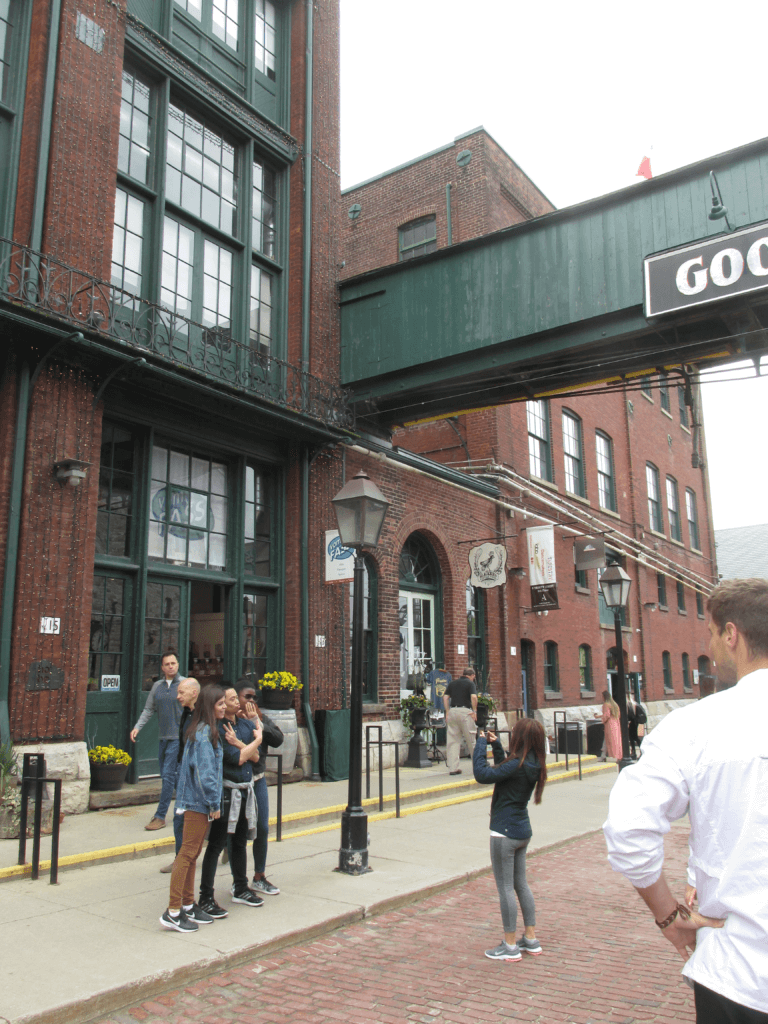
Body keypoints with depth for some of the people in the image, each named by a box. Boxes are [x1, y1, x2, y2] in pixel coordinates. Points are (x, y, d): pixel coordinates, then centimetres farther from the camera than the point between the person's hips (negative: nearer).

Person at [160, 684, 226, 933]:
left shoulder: (204, 730, 11)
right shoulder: (203, 734, -19)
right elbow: (205, 772, -21)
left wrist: (213, 802, 17)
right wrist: (214, 803, -15)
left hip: (197, 801, 10)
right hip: (198, 802, -10)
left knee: (192, 854, 15)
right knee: (188, 853, -4)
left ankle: (188, 905, 25)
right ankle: (173, 912, 2)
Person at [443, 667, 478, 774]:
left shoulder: (452, 683, 17)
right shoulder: (470, 683, 3)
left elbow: (445, 697, 10)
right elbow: (474, 697, -12)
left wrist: (447, 712, 11)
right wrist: (474, 711, -4)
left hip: (452, 711, 4)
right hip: (465, 711, -4)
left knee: (452, 741, 4)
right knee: (471, 739, 6)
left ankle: (453, 768, 2)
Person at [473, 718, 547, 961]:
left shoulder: (518, 765, -24)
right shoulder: (532, 765, 3)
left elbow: (482, 774, -28)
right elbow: (503, 771, 19)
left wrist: (481, 744, -17)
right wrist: (495, 745, 14)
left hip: (505, 832, -9)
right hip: (522, 831, 9)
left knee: (505, 887, 2)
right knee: (521, 884, 18)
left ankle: (510, 946, 11)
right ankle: (531, 939, 26)